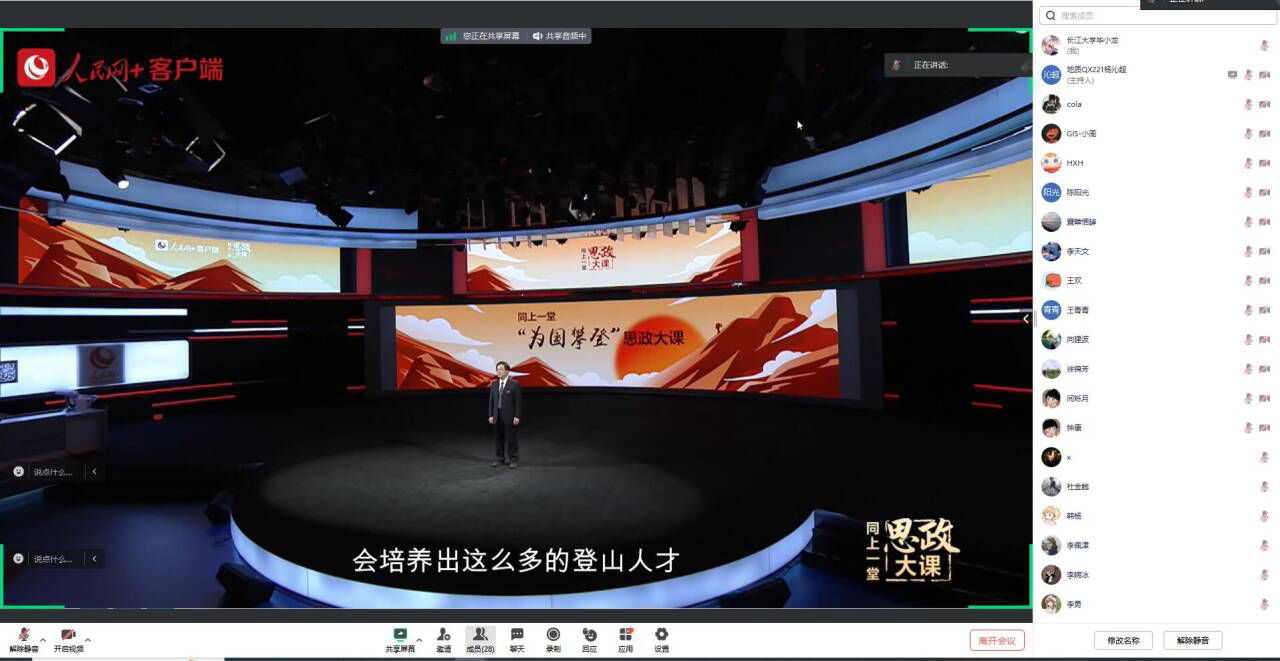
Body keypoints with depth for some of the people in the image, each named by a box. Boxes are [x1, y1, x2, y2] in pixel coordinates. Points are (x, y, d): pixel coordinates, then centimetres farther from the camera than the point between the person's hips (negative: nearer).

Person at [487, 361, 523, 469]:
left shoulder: (514, 384, -7)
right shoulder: (494, 384, 9)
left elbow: (518, 401, -8)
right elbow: (491, 401, 10)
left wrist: (517, 416, -12)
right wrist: (490, 415, 3)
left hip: (509, 416, -5)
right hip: (497, 416, 5)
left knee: (511, 438, 1)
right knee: (498, 439, 9)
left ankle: (513, 460, 11)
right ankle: (500, 458, 20)